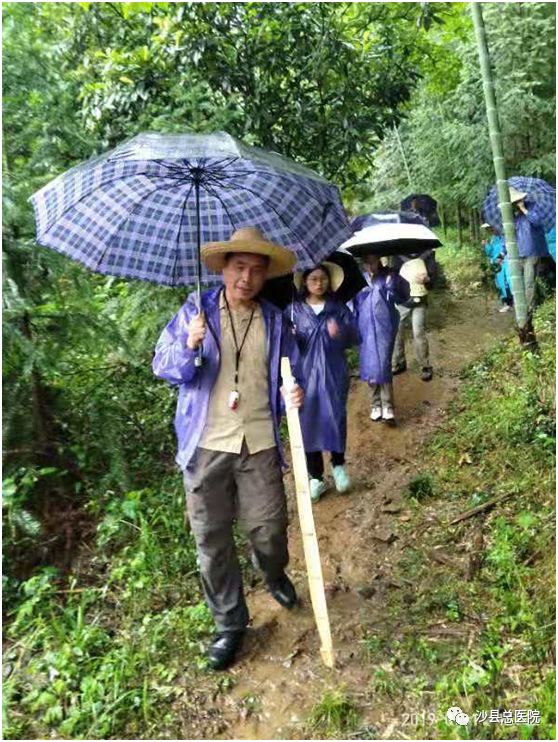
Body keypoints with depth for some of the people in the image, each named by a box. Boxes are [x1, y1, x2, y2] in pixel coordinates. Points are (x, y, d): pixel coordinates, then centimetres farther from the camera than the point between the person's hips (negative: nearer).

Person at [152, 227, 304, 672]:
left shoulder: (275, 321, 7)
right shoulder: (195, 312, 1)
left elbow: (290, 373, 13)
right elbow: (164, 367, -4)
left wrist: (292, 392, -10)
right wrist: (189, 346, -25)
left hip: (259, 444, 1)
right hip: (206, 446, -1)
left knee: (269, 529, 8)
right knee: (211, 539, 7)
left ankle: (275, 575, 44)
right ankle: (230, 623, 28)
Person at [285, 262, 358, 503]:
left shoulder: (339, 308, 4)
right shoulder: (294, 310, 3)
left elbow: (354, 337, 0)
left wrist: (341, 331, -20)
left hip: (334, 375, 0)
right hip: (305, 375, 0)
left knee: (336, 419, 1)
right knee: (308, 423, 3)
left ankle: (338, 465, 27)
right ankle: (316, 477, 17)